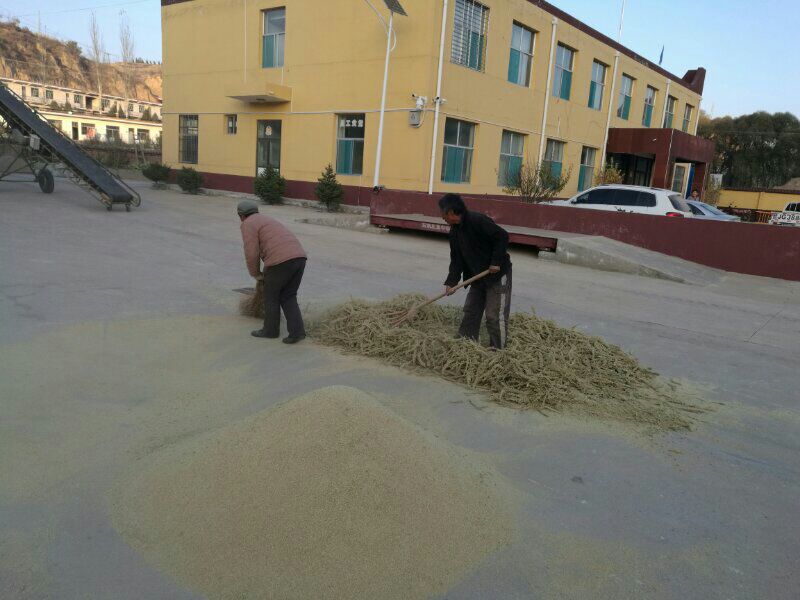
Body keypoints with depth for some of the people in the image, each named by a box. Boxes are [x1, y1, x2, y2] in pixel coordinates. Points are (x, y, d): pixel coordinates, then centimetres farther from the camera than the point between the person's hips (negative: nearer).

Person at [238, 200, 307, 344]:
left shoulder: (248, 225, 6)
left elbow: (251, 254, -5)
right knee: (288, 297, 15)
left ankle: (271, 329, 27)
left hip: (281, 261, -7)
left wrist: (256, 274, 12)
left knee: (271, 294, 14)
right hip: (299, 257, 8)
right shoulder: (268, 222, 33)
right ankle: (297, 331, 3)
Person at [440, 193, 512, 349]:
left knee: (495, 316, -6)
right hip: (478, 276, 9)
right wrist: (451, 282, -2)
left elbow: (502, 236, -23)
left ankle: (498, 351, 5)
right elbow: (456, 259, 6)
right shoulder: (455, 231, 5)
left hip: (498, 274, -9)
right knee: (470, 311, 15)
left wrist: (496, 262, -24)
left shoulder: (477, 221, -23)